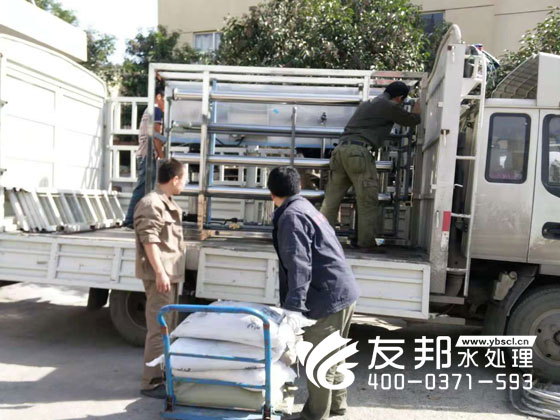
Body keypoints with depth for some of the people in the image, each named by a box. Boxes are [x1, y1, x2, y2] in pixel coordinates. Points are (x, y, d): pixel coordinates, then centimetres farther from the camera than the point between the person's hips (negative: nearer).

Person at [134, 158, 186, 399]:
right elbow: (149, 241, -20)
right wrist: (160, 272, -24)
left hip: (171, 274, 11)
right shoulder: (151, 204, -14)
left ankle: (164, 374, 29)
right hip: (160, 275, -11)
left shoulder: (168, 203, 18)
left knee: (169, 327, 17)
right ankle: (151, 383, 0)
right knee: (159, 329, -7)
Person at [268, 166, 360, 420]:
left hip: (328, 297, -10)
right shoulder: (306, 208, 17)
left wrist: (293, 305, -30)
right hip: (343, 292, 10)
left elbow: (299, 264, -25)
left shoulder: (291, 216, -13)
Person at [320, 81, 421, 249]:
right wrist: (419, 103, 37)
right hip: (359, 153, -8)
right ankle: (366, 244, -1)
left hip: (340, 149, 8)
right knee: (367, 201, -2)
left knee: (331, 199, 9)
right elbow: (413, 120, 18)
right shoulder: (389, 106, 4)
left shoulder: (365, 104, 27)